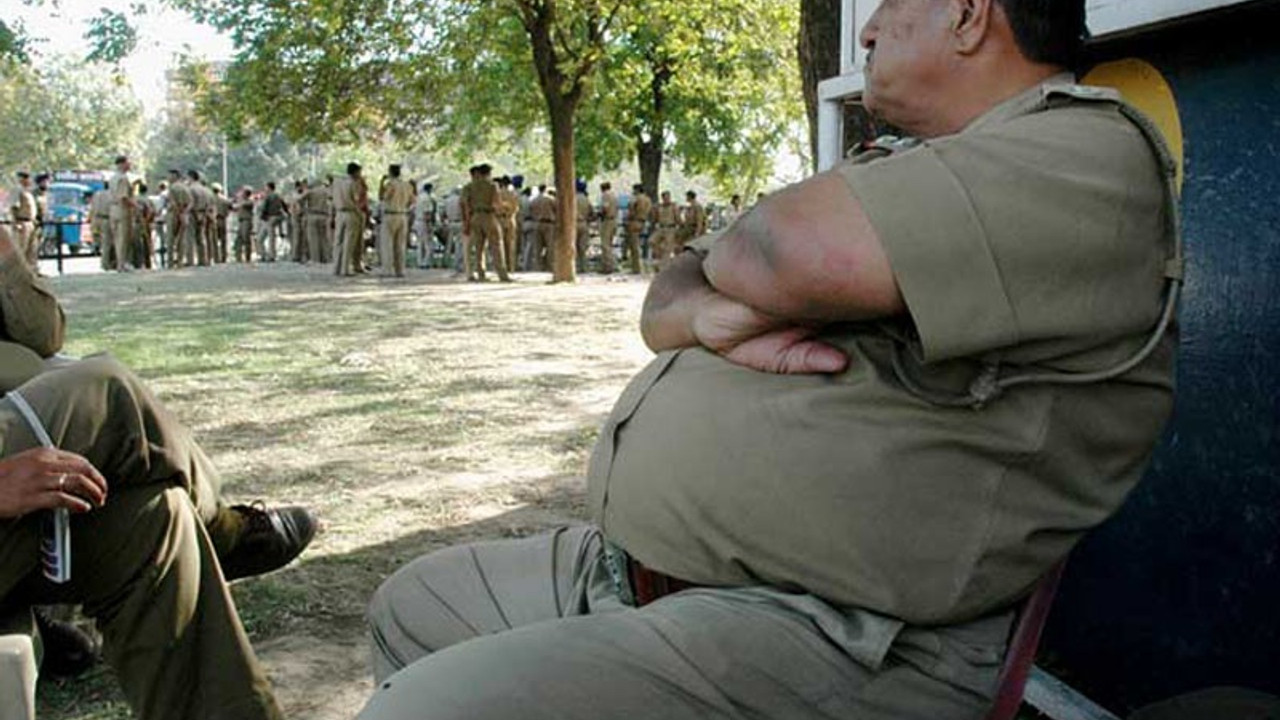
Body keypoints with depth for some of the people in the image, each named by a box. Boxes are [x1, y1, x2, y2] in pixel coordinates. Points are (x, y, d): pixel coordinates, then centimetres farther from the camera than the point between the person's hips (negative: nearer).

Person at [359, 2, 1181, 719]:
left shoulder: (1091, 153, -11)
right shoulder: (898, 169, 19)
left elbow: (788, 250, -27)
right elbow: (665, 301, 16)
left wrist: (745, 254, -2)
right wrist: (712, 316, -9)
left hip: (833, 641, -10)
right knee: (412, 610, 20)